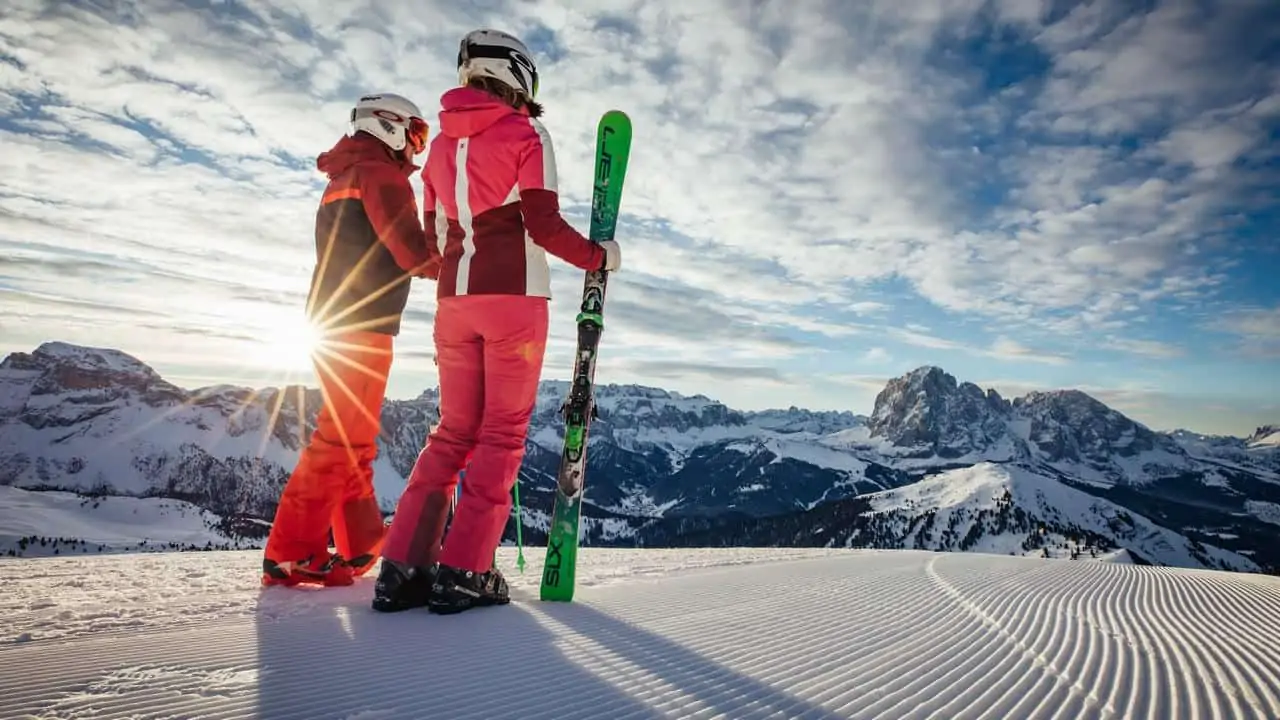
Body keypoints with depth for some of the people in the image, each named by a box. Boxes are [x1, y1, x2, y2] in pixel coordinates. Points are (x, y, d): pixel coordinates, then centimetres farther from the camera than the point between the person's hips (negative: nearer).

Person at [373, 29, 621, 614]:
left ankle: (404, 565, 6)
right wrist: (599, 257, 4)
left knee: (455, 429, 10)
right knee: (503, 430, -1)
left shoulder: (440, 146, 18)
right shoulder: (525, 134, 1)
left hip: (455, 301, 6)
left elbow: (432, 243, 17)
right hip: (514, 296, -5)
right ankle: (464, 571, -3)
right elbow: (543, 225, -9)